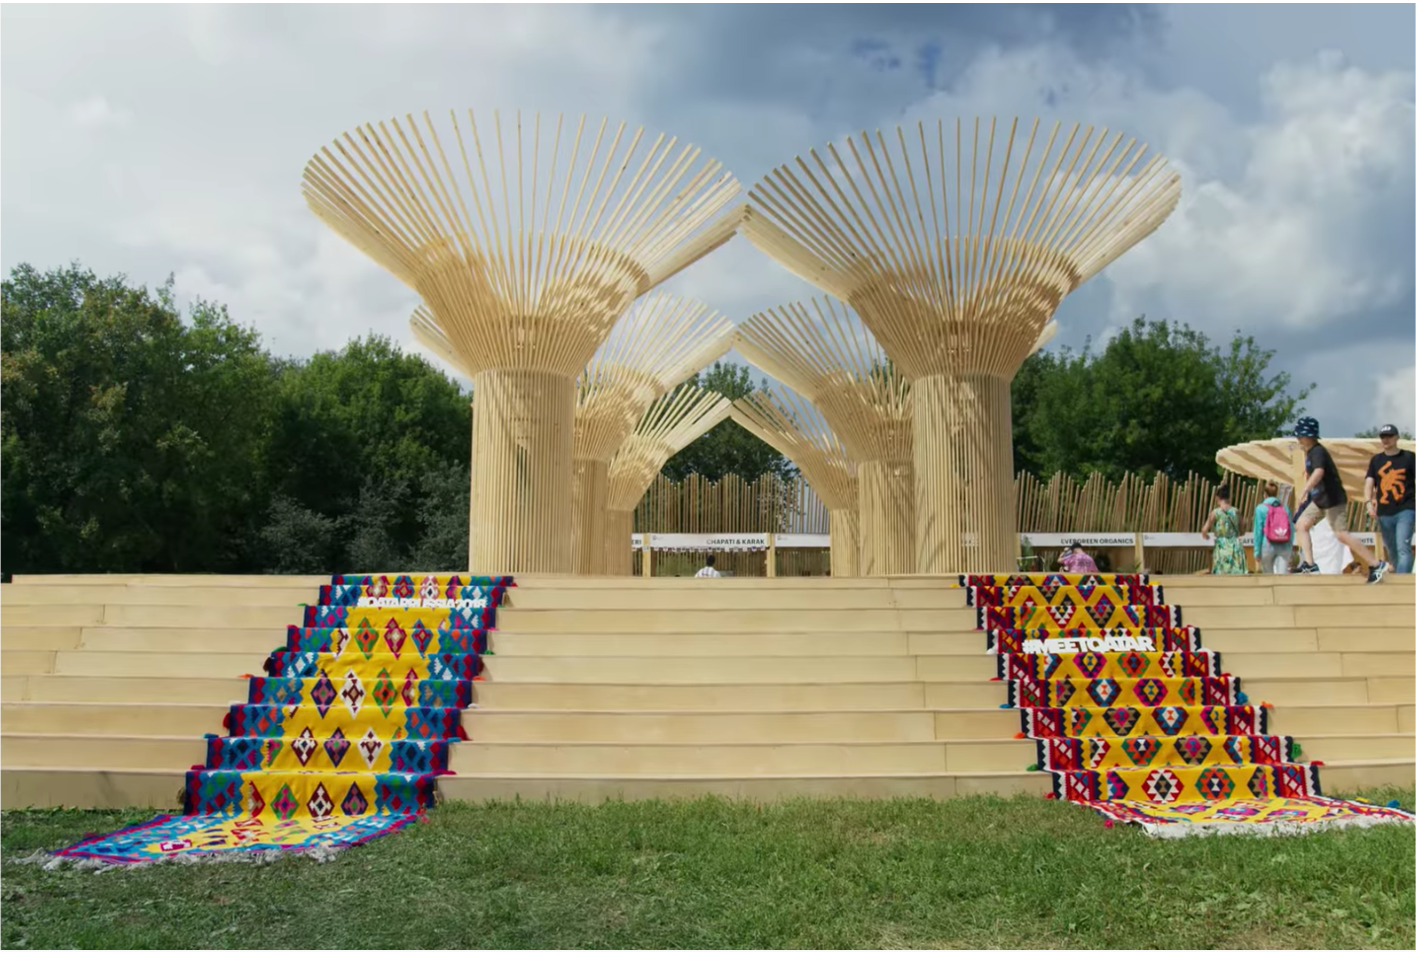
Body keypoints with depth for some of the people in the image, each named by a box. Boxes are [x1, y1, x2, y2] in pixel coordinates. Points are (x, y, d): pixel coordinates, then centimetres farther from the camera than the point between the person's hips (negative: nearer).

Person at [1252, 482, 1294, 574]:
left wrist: (1257, 552, -2)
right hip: (1284, 547, 2)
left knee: (1268, 575, 13)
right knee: (1282, 574, -7)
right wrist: (1290, 551, 17)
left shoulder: (1260, 509, -1)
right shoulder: (1285, 509, 9)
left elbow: (1258, 531, -5)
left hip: (1267, 546, -2)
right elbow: (1291, 531, 10)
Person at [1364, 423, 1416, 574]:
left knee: (1403, 548, -17)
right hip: (1384, 513, 4)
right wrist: (1369, 502, -14)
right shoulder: (1376, 460, 12)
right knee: (1392, 552, 11)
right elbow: (1370, 482, 3)